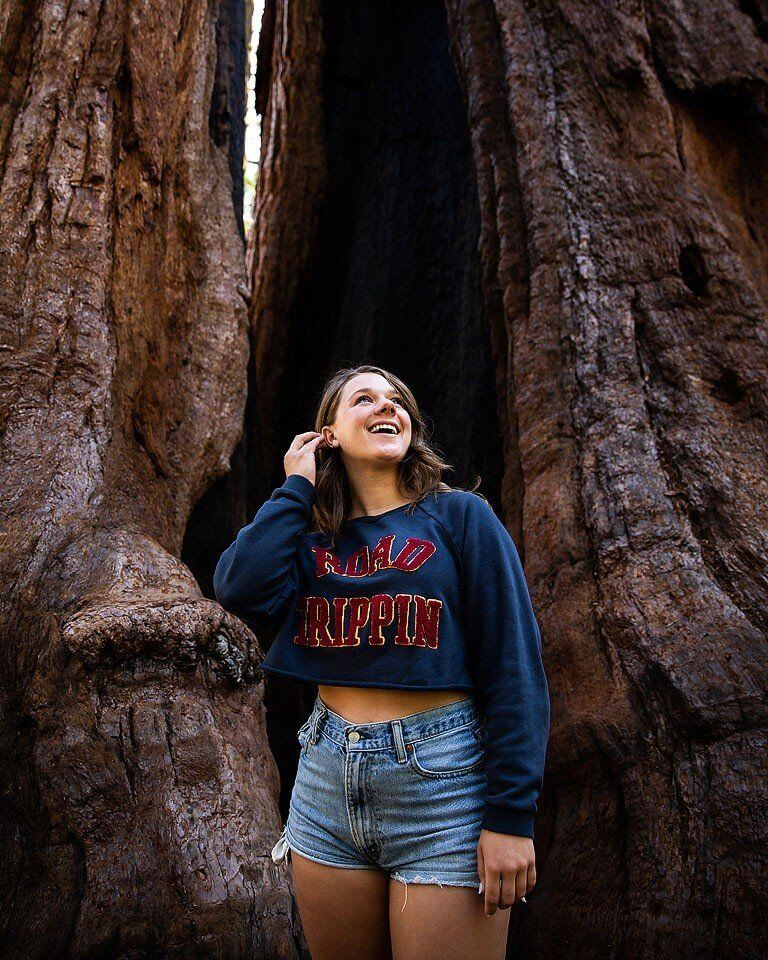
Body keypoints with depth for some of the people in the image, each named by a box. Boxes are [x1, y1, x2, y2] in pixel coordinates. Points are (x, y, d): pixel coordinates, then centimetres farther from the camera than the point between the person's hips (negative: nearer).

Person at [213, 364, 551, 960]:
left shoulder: (461, 517, -3)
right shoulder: (308, 533, 7)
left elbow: (513, 667, -8)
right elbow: (242, 591, -13)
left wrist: (512, 816, -13)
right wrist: (297, 486, -3)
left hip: (442, 782, -4)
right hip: (326, 780, 4)